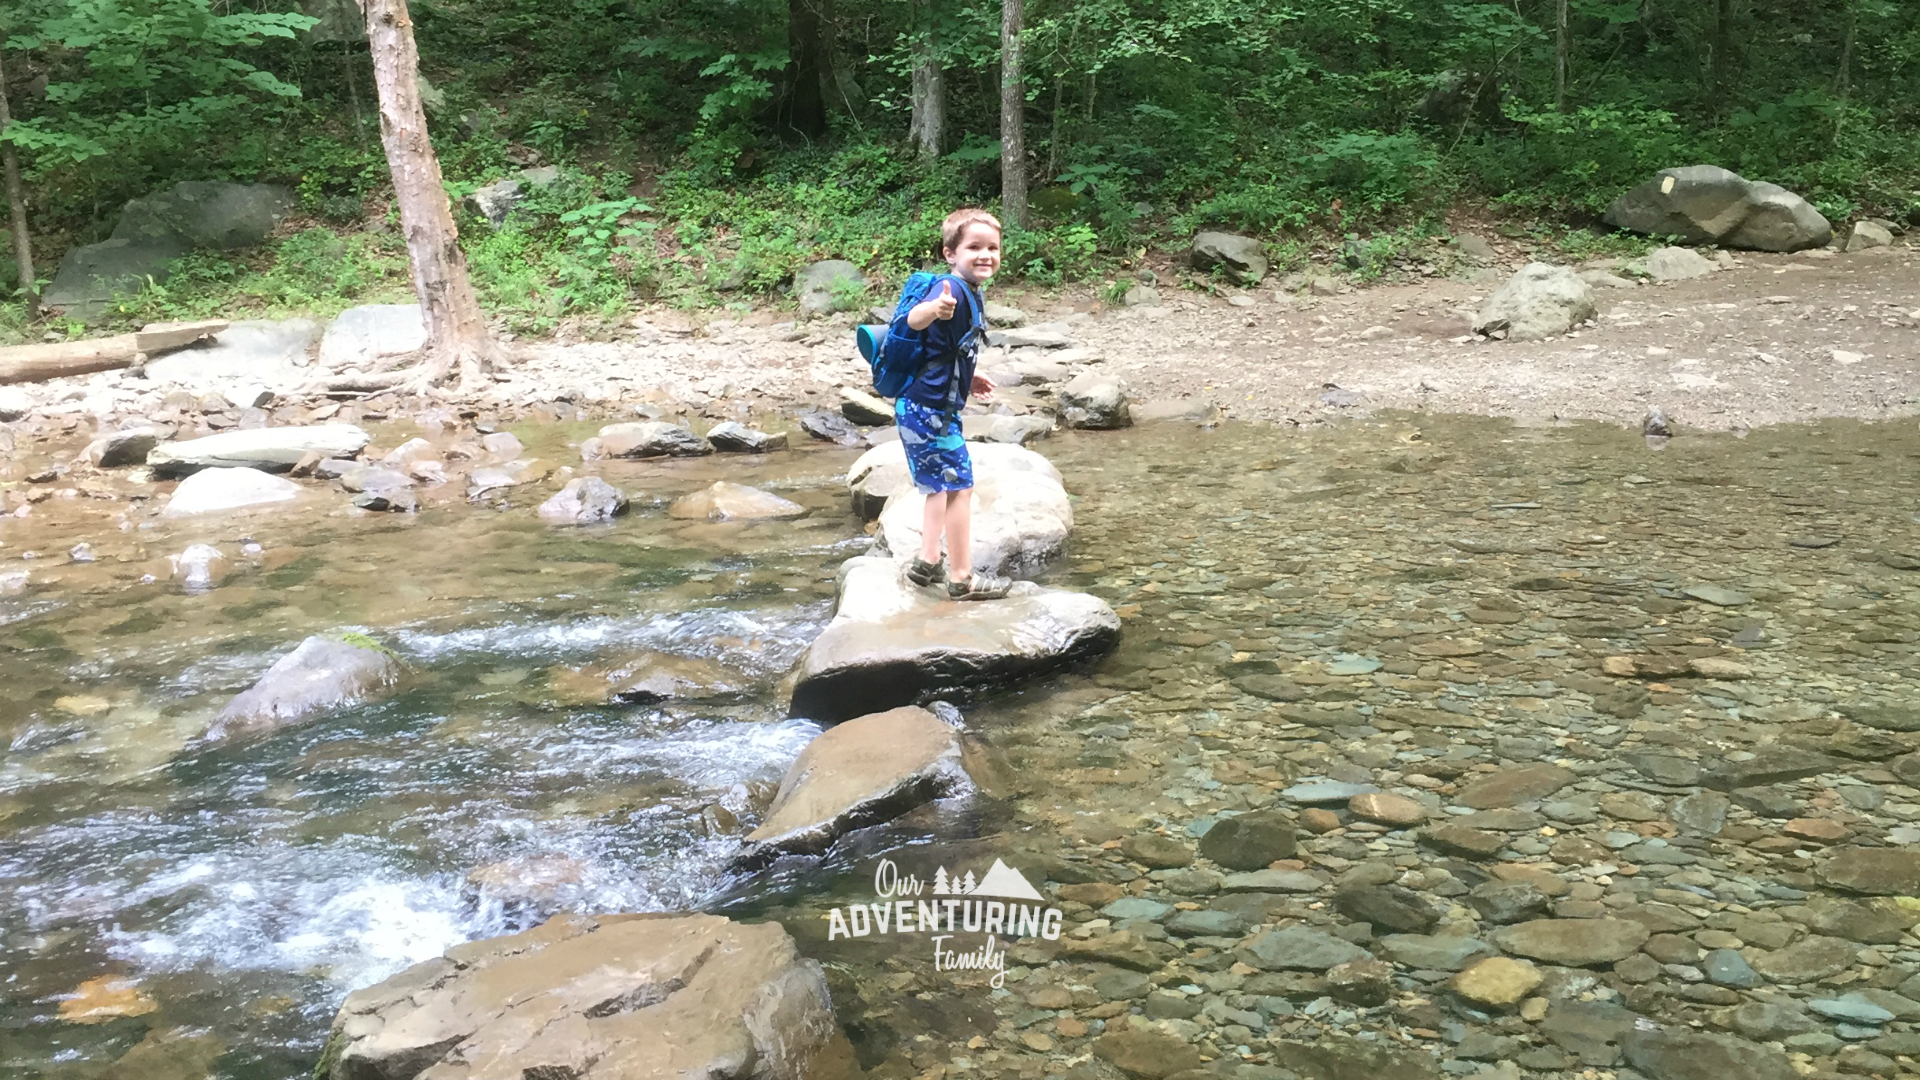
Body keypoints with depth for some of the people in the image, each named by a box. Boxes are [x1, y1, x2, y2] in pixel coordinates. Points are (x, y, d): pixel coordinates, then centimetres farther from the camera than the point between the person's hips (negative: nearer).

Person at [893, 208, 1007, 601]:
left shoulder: (971, 293, 9)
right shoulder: (953, 289, -21)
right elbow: (914, 320, -42)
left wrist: (966, 379, 27)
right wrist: (934, 309, -62)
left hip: (934, 405, 10)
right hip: (929, 407, -10)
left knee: (941, 484, 20)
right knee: (959, 484, -3)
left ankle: (927, 562, 29)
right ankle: (962, 578, 5)